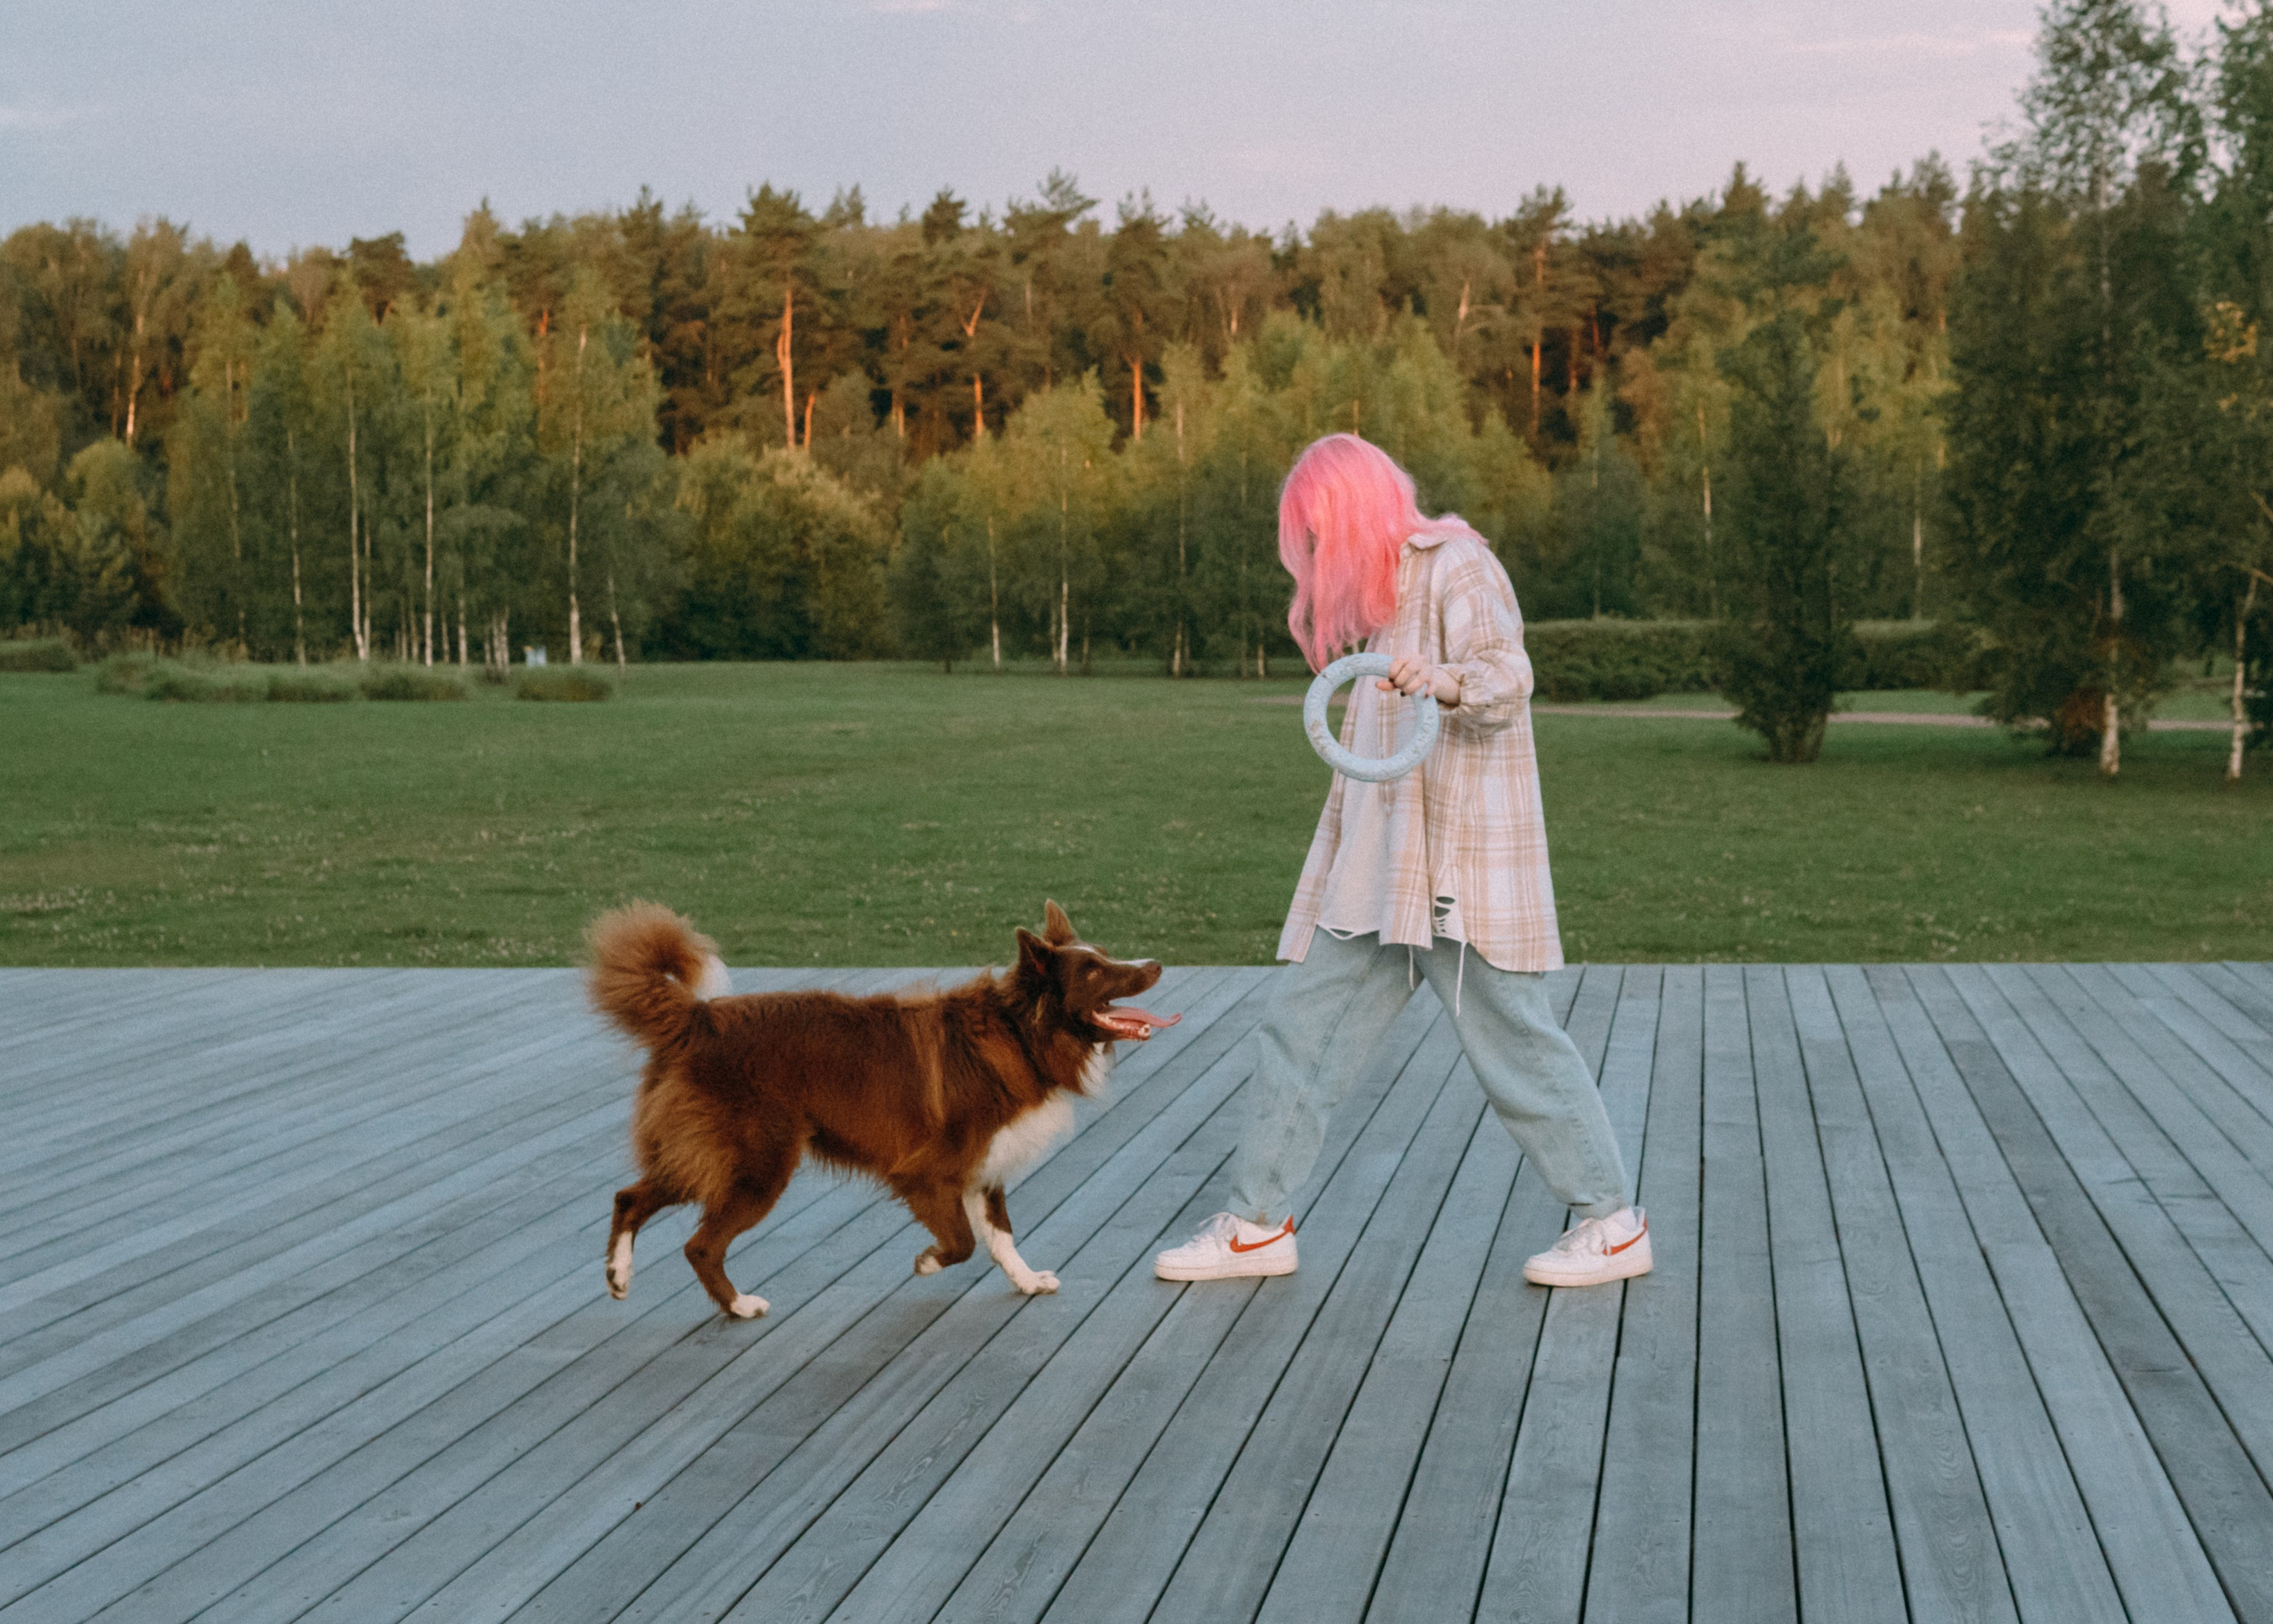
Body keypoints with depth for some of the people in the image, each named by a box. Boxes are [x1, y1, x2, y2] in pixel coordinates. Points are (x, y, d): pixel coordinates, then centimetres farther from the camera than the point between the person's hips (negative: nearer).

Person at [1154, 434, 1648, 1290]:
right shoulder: (1380, 592, 20)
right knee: (1300, 1026, 6)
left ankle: (1612, 1225, 6)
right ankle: (1257, 1225, 12)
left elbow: (1507, 673, -24)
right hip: (1375, 866, 9)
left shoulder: (1456, 567, -7)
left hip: (1459, 861, -9)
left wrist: (1445, 680, -44)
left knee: (1513, 1041, -5)